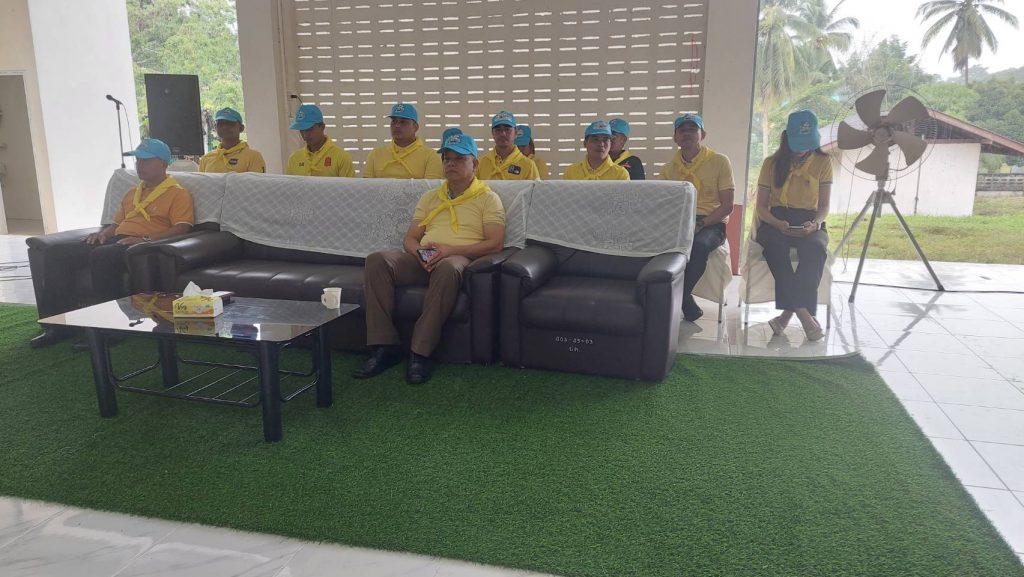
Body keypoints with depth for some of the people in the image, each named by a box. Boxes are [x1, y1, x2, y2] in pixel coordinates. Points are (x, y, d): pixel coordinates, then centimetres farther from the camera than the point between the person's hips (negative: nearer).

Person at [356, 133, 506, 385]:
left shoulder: (488, 198, 9)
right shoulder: (430, 198, 24)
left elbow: (495, 243, -4)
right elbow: (410, 238, 19)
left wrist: (450, 250, -15)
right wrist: (419, 252, -7)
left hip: (460, 259, -5)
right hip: (423, 260, 5)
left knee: (448, 268, -42)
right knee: (377, 260, -24)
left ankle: (420, 353, -35)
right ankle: (384, 346, -25)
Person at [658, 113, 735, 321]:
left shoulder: (720, 162, 2)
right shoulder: (668, 169, 14)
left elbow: (727, 206, -2)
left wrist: (699, 224, -18)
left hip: (711, 223, -3)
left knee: (699, 244, -38)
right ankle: (685, 301, -20)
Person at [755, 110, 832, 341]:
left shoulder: (823, 162, 8)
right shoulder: (772, 163, 7)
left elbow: (824, 205, 7)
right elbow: (761, 206, 5)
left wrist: (815, 223, -16)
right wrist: (778, 224, -16)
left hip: (809, 222, 1)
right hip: (775, 221, 0)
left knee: (816, 248, -37)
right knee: (775, 245, -38)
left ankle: (788, 313, -36)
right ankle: (803, 313, -40)